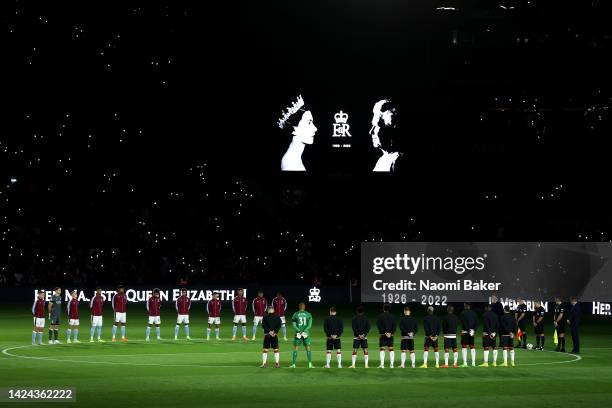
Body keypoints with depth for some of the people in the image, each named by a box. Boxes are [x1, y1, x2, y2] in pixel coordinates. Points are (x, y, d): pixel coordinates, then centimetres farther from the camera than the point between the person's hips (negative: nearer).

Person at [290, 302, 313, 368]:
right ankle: (310, 364, 0)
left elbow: (294, 325, -5)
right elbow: (309, 325, -4)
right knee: (308, 349, 6)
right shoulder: (308, 314, 4)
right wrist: (304, 331, -10)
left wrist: (299, 331, -11)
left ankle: (293, 364, 5)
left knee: (295, 349, 6)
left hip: (298, 333, 0)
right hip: (306, 333, 0)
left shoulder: (295, 314, 3)